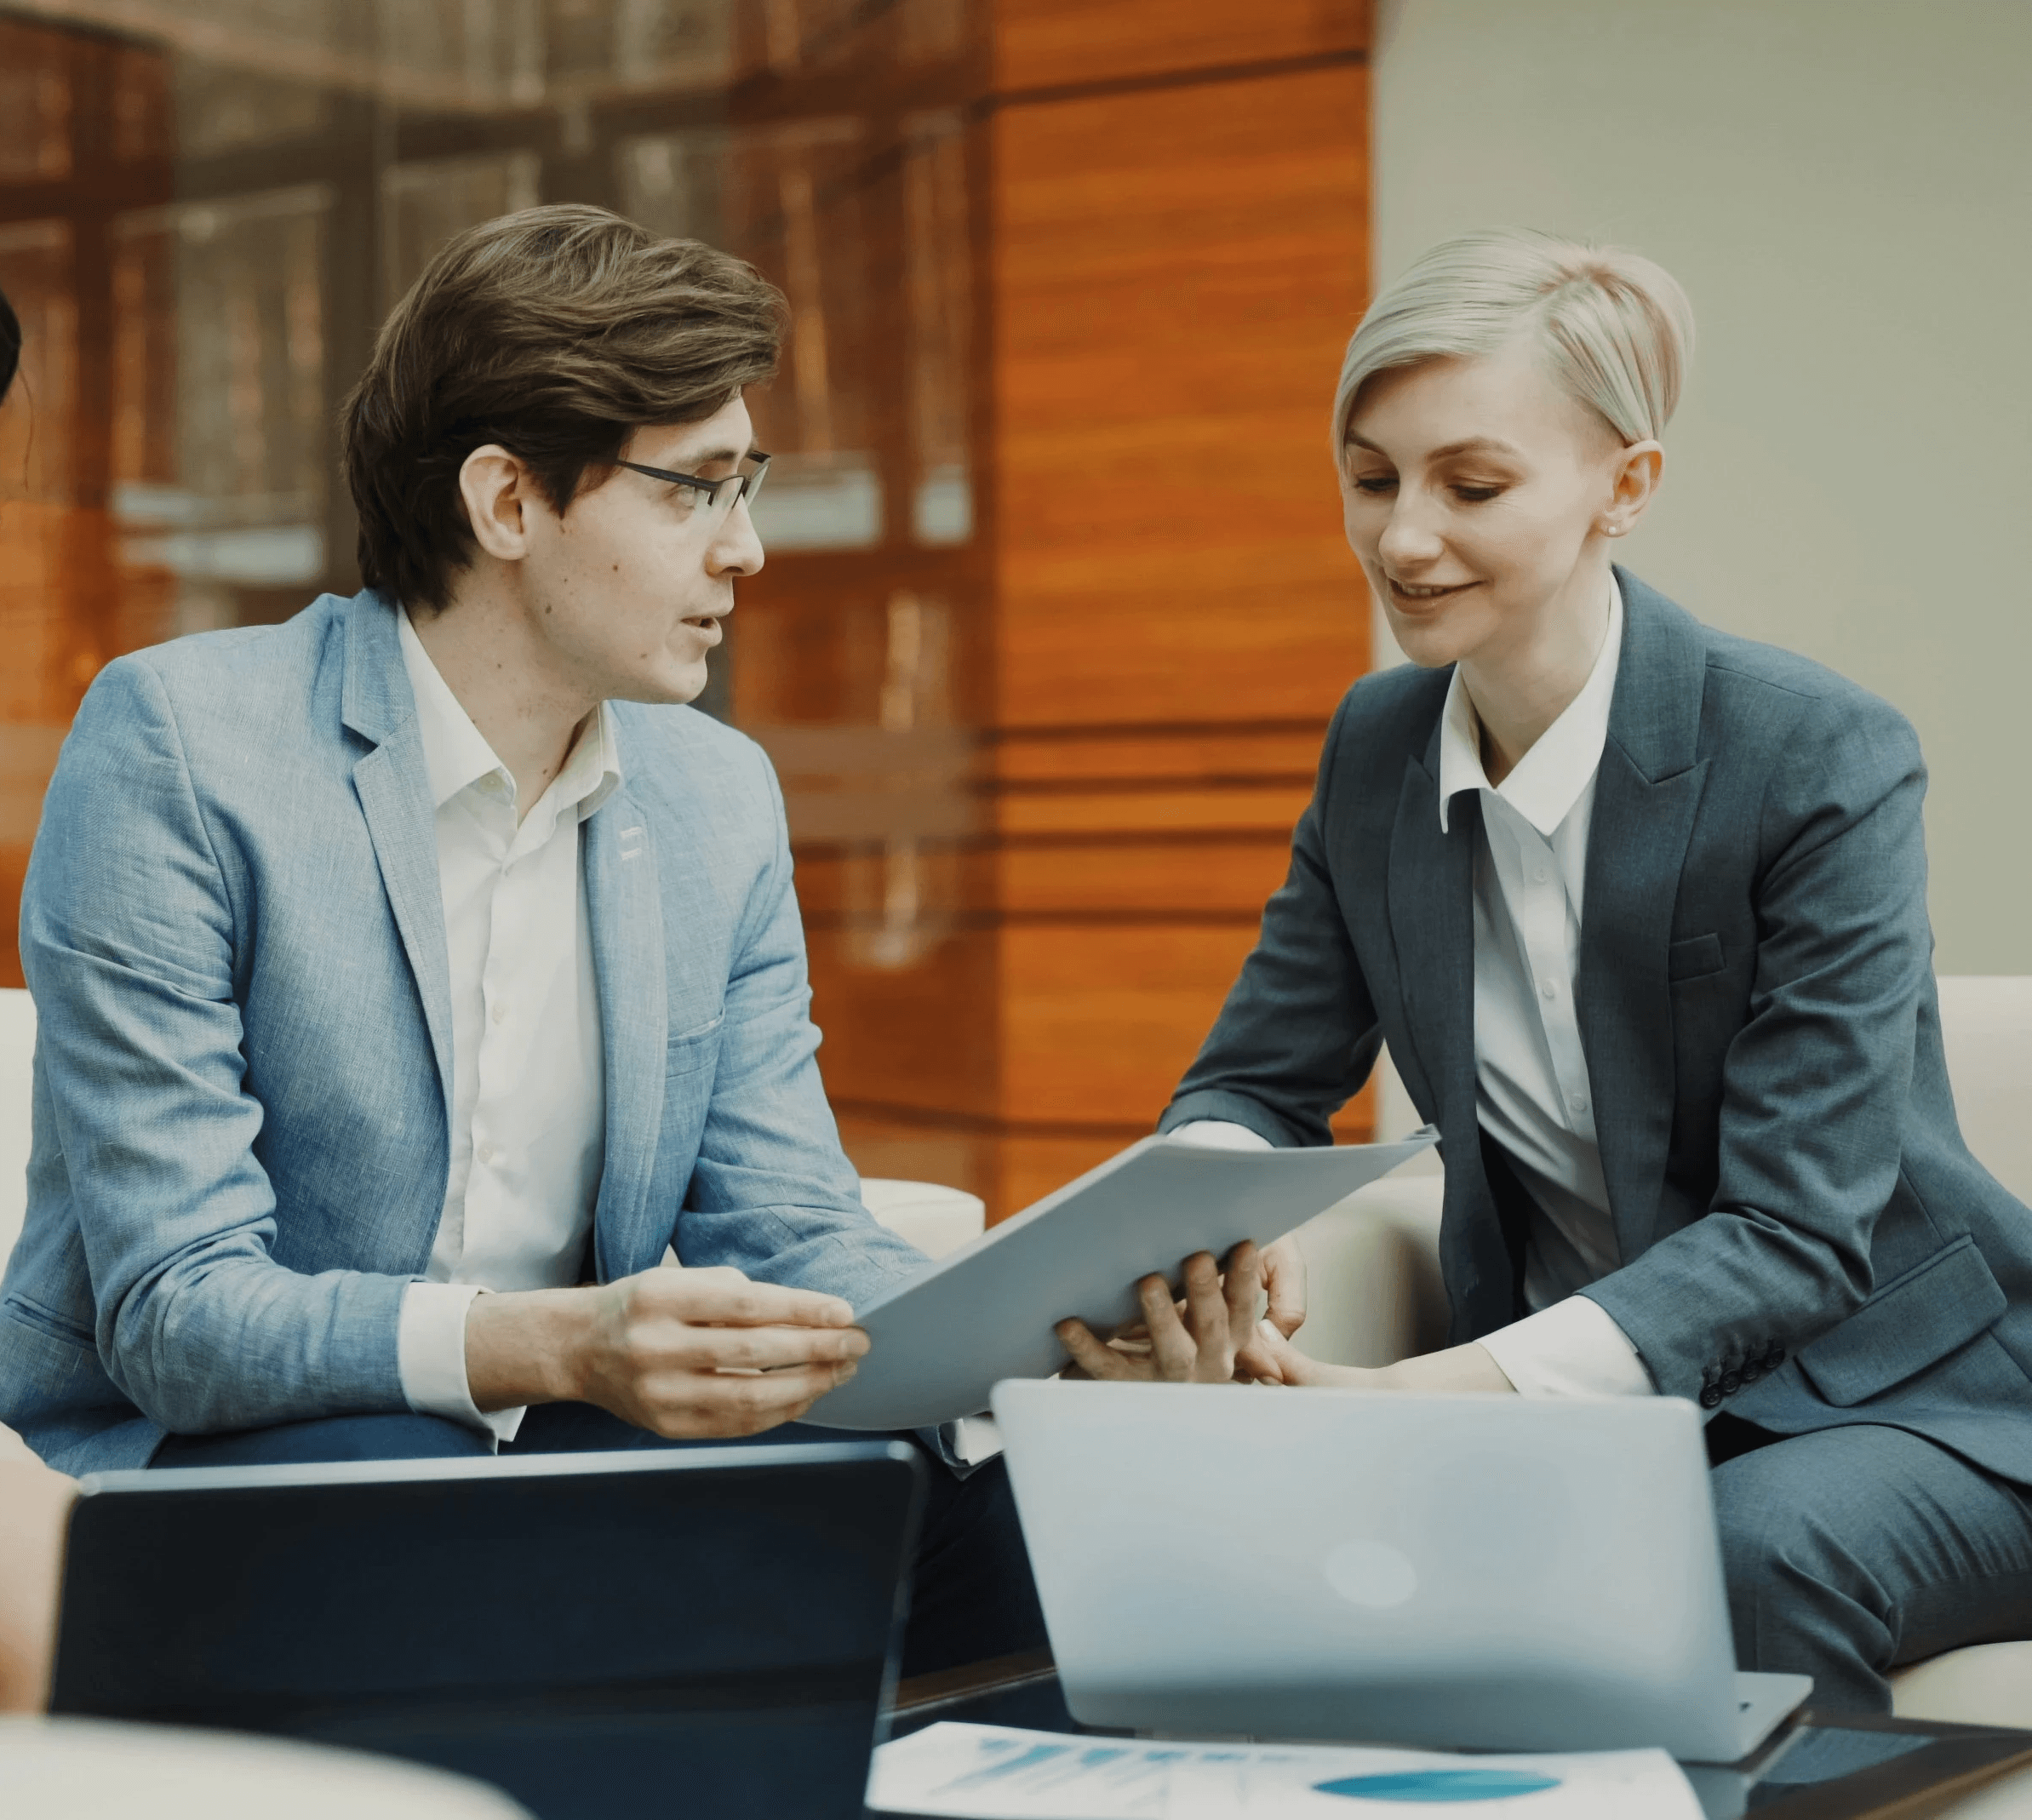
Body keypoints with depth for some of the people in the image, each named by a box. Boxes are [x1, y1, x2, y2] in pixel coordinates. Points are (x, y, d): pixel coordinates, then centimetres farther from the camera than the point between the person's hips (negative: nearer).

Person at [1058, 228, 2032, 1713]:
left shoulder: (1825, 762, -17)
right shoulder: (1380, 747, 2)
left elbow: (1796, 1232, -22)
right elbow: (1259, 1084, 5)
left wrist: (1453, 1386, -37)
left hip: (1897, 1398, -4)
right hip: (1566, 1397, 4)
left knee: (1744, 1557, -37)